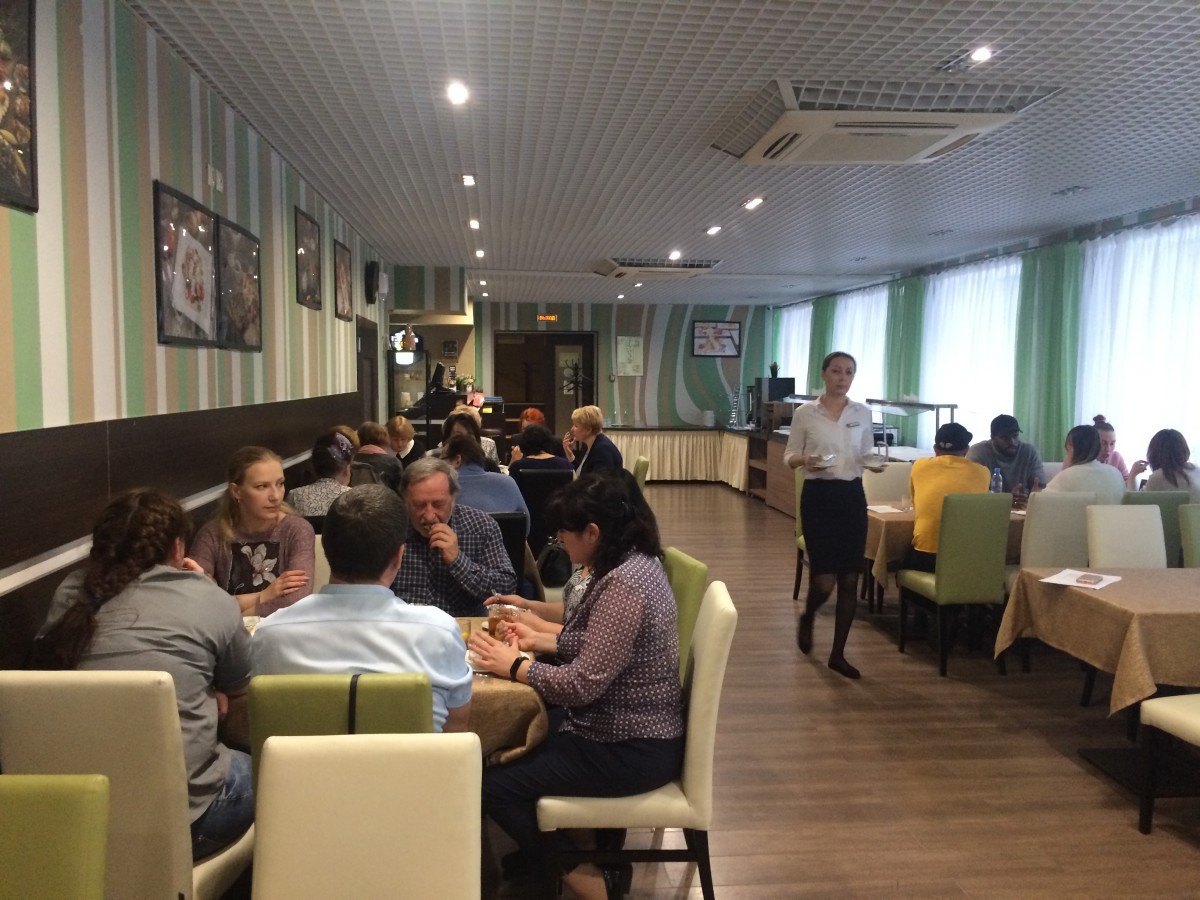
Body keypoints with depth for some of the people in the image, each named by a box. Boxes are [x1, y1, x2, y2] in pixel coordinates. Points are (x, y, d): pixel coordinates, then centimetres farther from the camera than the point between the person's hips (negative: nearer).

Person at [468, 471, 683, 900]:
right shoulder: (634, 562, 4)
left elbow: (582, 684, -27)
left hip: (631, 750, -10)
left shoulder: (624, 586, -27)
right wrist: (538, 640, 7)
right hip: (630, 728, 10)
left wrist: (513, 665, -15)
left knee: (494, 783, -7)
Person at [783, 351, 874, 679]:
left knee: (850, 579, 4)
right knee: (824, 580, -7)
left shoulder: (863, 413, 5)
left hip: (852, 497, 3)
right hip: (818, 497, -3)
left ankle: (838, 654, 17)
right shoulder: (805, 413, -3)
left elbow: (867, 455, 13)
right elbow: (789, 456, 2)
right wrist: (804, 460, -20)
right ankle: (807, 618, 29)